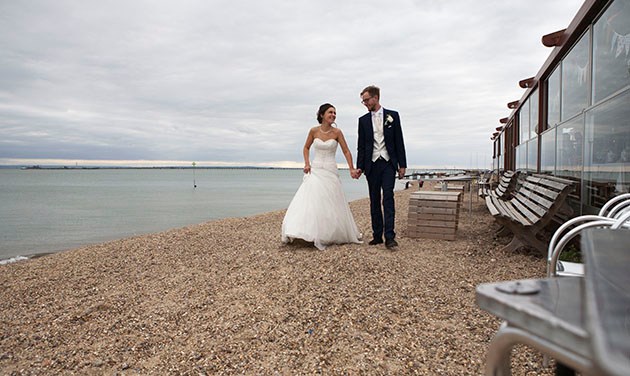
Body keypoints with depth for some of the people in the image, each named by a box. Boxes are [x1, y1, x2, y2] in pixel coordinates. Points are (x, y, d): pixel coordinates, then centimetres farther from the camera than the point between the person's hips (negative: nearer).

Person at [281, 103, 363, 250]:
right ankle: (309, 233, -1)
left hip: (330, 172, -1)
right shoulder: (314, 131, -1)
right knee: (309, 200, -8)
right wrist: (307, 164, 0)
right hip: (315, 170, 1)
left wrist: (351, 169, -9)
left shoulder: (337, 132, -4)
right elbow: (306, 148, 12)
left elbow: (346, 151, -1)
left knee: (330, 204, 3)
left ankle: (327, 236, 17)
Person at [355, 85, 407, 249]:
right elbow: (361, 146, 9)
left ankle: (389, 236, -13)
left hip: (388, 163, -2)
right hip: (372, 164, 3)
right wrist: (359, 167, 1)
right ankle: (377, 235, 12)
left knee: (388, 198, -12)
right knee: (374, 201, 5)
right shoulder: (363, 120, 10)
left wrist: (402, 164, 0)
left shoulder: (392, 116, 5)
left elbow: (399, 142, 4)